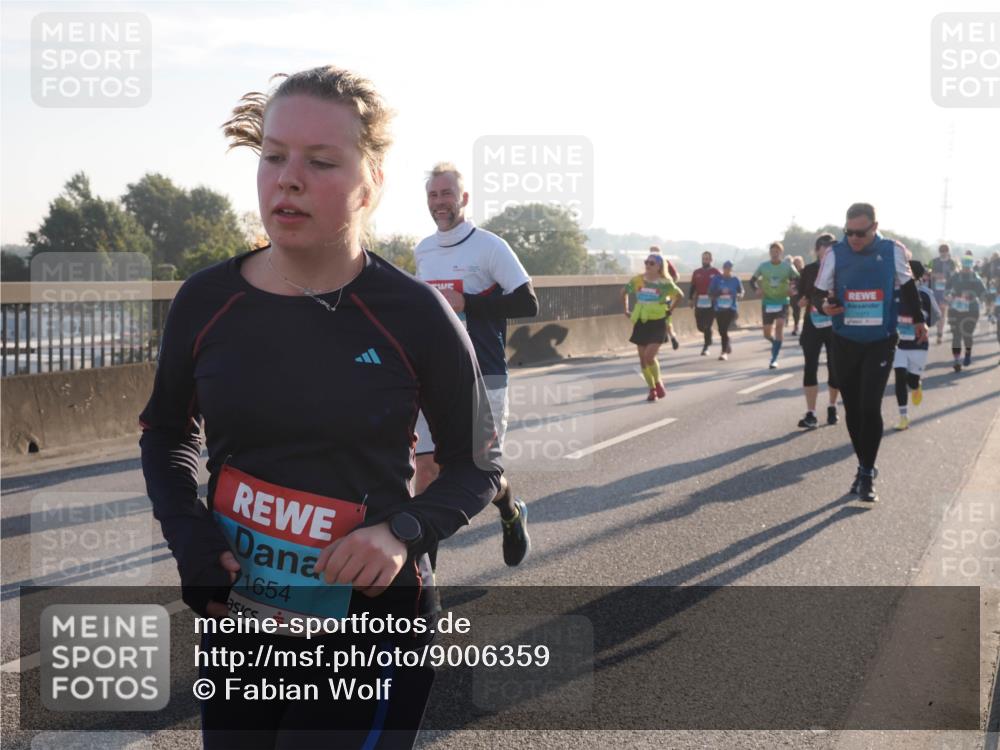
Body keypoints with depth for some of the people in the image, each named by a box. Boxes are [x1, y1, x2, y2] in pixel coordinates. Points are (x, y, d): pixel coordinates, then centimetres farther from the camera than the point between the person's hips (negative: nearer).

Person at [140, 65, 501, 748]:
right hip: (237, 618, 4)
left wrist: (404, 531, -19)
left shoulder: (416, 315, -13)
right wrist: (186, 532, -5)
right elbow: (167, 431, 13)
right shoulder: (206, 301, -5)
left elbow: (478, 465, -1)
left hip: (372, 634, -3)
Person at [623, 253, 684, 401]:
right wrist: (626, 310, 13)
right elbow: (624, 292, 17)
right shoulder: (637, 281, 1)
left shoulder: (664, 283, -6)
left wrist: (669, 309, 6)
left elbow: (680, 295, 9)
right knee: (643, 359, 5)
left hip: (657, 324, -4)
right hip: (641, 323, 4)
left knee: (649, 356, -17)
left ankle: (658, 382, 8)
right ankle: (652, 389, 20)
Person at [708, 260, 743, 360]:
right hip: (719, 308, 2)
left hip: (731, 308, -2)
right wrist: (720, 292, -18)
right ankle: (728, 346, 38)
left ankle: (724, 352, -10)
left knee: (724, 329, -15)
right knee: (721, 330, 9)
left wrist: (738, 295, -8)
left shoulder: (735, 279, 2)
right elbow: (710, 293, -1)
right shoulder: (716, 279, 1)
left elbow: (741, 291, 14)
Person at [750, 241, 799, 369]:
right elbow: (752, 280, 8)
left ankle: (774, 359, -15)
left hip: (782, 302, -2)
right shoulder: (763, 266, -1)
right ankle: (775, 343, 41)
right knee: (767, 333, 3)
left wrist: (792, 288, -18)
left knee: (779, 325, -21)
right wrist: (757, 289, -12)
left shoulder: (788, 267, -4)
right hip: (767, 302, 2)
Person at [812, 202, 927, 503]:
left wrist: (918, 320, 22)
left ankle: (868, 474, -2)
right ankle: (864, 467, 25)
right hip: (844, 343, 2)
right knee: (852, 409, 9)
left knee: (870, 407, -12)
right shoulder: (835, 254, -8)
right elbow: (817, 292, 0)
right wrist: (824, 305, -24)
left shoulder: (893, 251, -7)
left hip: (880, 342, -2)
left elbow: (907, 286, 11)